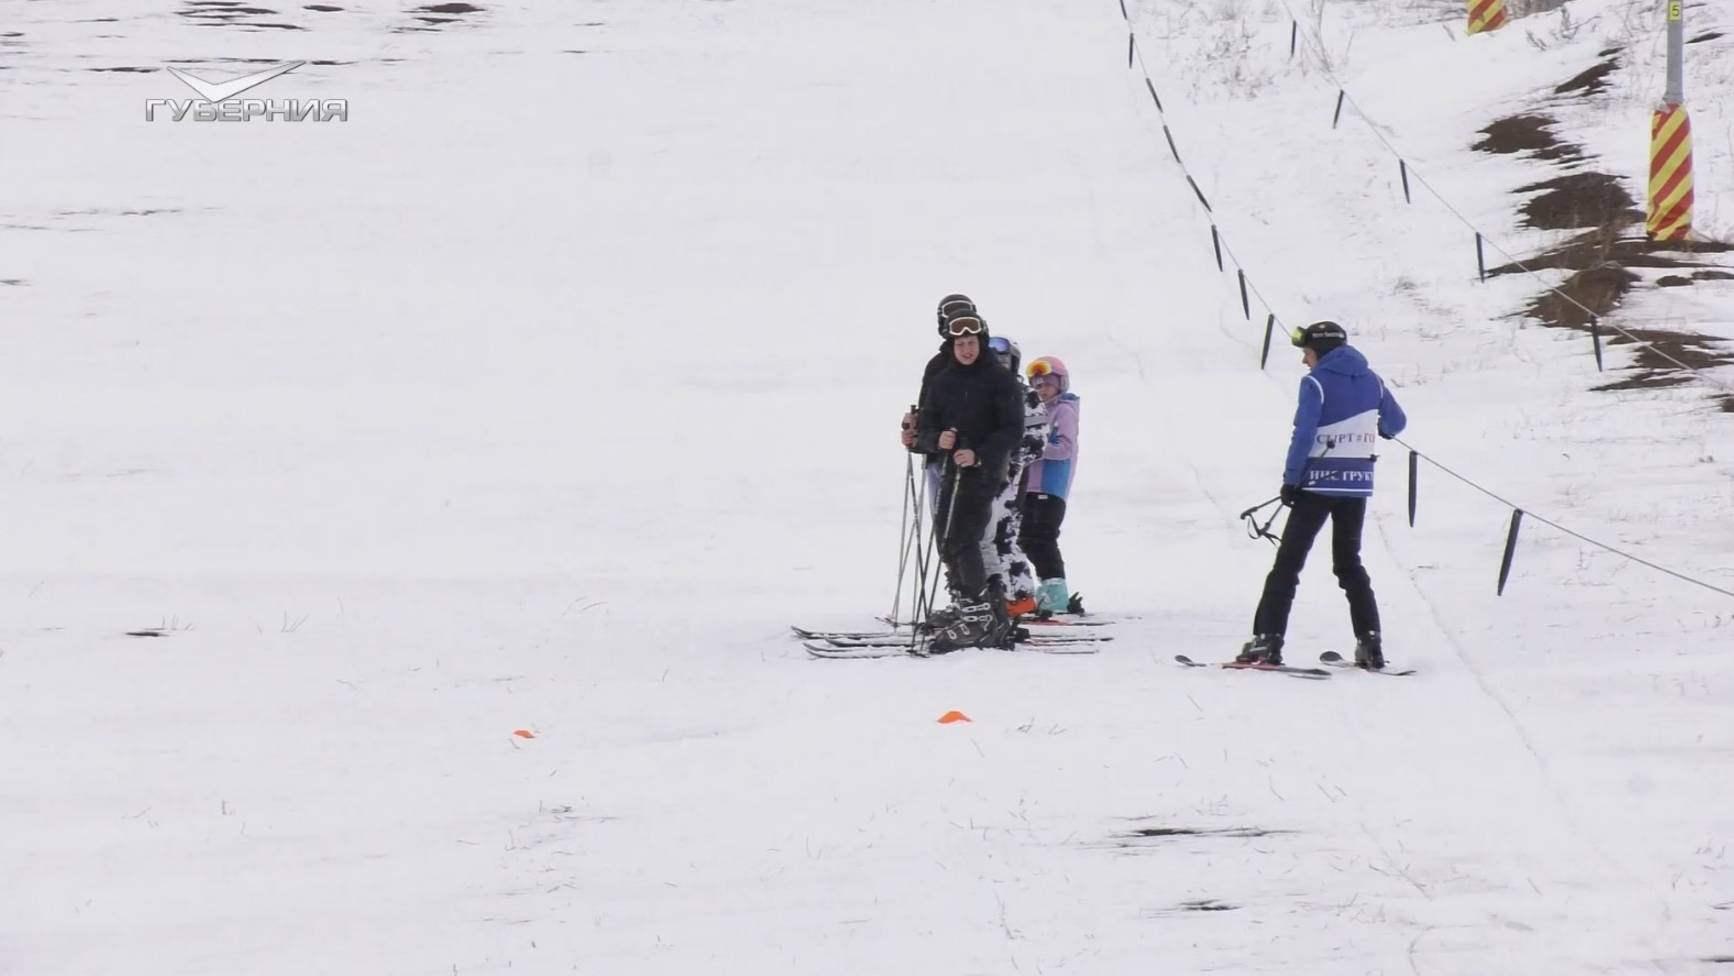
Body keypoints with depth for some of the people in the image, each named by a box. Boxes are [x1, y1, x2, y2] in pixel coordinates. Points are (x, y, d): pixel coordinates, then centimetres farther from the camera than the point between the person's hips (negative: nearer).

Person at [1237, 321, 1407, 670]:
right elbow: (1397, 424, 17)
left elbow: (1304, 435, -16)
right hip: (1358, 483, 5)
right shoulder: (1371, 381, 7)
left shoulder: (1316, 383, -10)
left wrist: (1291, 480, -9)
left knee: (1288, 561, -1)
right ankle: (1370, 642, 6)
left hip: (1319, 482, -5)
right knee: (1349, 562, 16)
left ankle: (1267, 640, -7)